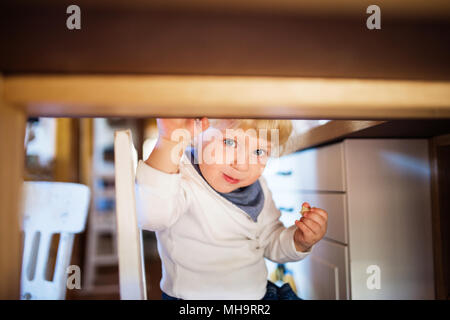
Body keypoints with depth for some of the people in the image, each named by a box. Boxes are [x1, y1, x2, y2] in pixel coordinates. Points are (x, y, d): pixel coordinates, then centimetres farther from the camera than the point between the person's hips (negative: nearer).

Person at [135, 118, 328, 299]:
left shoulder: (256, 187, 1)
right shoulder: (179, 177, -20)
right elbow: (152, 216, -43)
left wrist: (299, 241, -6)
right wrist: (170, 142, -52)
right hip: (193, 295, -6)